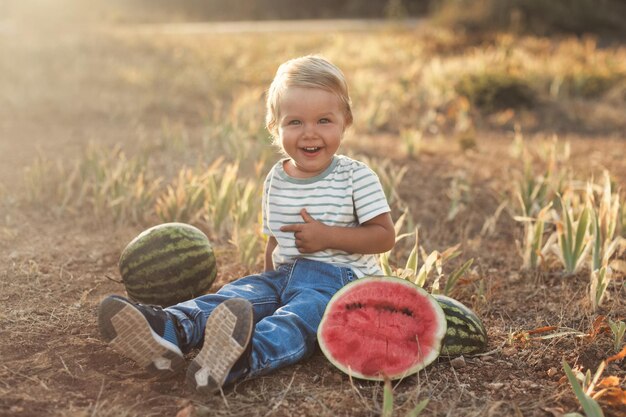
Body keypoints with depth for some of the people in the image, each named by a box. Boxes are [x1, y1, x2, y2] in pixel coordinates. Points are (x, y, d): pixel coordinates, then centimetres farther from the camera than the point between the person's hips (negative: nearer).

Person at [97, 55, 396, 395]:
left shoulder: (357, 177, -6)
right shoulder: (276, 181, 11)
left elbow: (385, 236, -8)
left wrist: (327, 236, -17)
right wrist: (270, 280, 6)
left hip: (341, 278, -6)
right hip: (288, 274, 6)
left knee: (304, 310, -36)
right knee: (242, 292, -21)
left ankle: (245, 357, -67)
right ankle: (169, 330, -47)